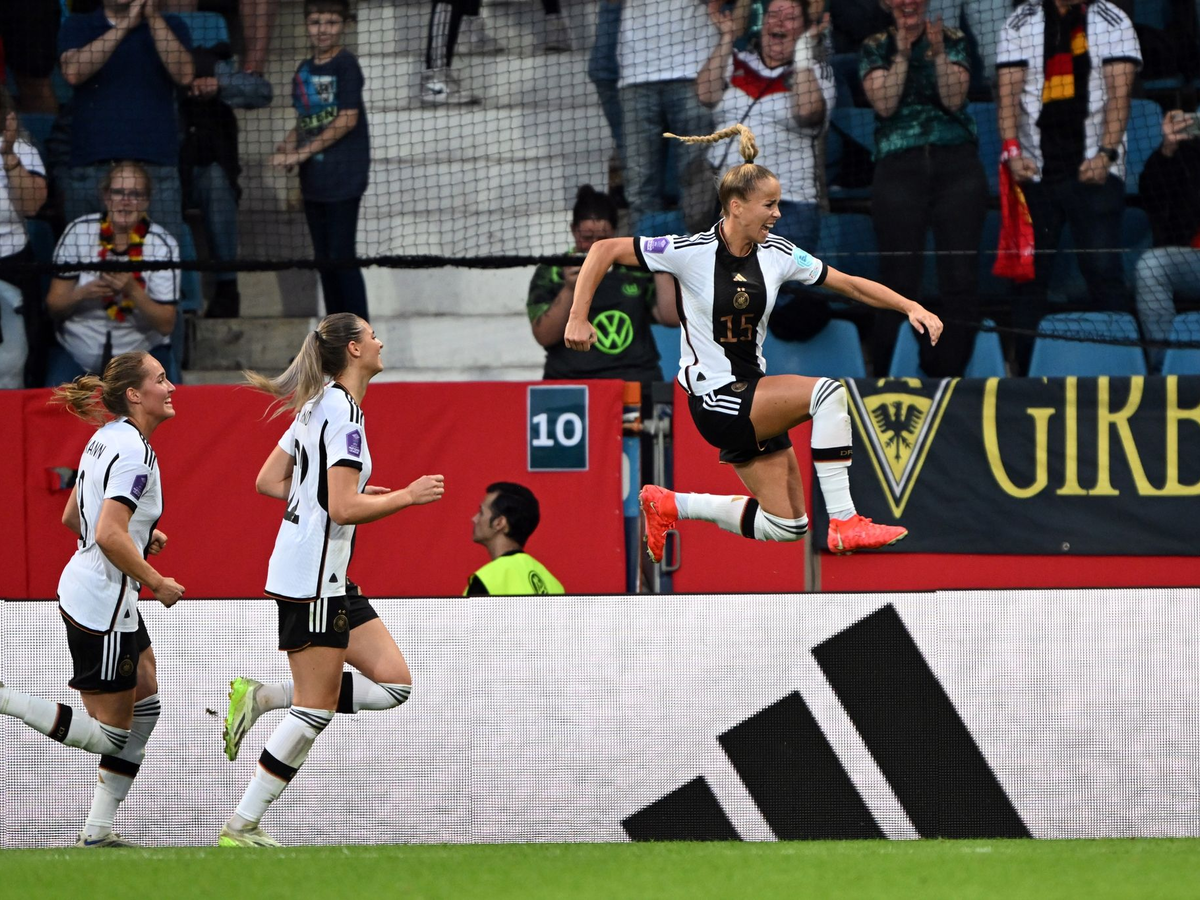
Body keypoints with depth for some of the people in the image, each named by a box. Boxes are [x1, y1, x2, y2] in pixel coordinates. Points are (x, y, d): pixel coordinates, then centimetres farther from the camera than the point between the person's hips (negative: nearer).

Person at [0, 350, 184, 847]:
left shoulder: (107, 439, 9)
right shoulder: (133, 452, -21)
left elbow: (72, 517, 18)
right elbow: (109, 536, -28)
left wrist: (141, 535, 12)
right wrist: (158, 583, -17)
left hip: (83, 588, 10)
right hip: (102, 605, -10)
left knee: (146, 701, 17)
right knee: (111, 732, -1)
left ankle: (98, 830, 18)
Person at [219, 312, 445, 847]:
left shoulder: (317, 407, 12)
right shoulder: (343, 413, -17)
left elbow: (267, 481, 16)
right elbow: (343, 510, -23)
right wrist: (407, 496, -12)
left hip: (331, 581, 10)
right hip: (314, 579, -10)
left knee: (394, 683, 7)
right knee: (316, 708, -4)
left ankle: (261, 700, 7)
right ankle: (241, 828, 2)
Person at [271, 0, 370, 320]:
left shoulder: (345, 65, -9)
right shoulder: (305, 70, 13)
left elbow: (347, 119, -15)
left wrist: (301, 153, -14)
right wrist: (286, 148, -1)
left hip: (342, 178, -8)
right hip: (314, 180, 8)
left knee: (341, 258, -9)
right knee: (324, 260, 13)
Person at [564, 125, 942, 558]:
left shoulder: (777, 254, 0)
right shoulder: (691, 252, -15)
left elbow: (849, 283, 5)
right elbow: (605, 250, -10)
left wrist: (911, 307, -5)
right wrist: (578, 319, -15)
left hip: (753, 395, 7)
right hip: (714, 398, -7)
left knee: (786, 527, 7)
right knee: (827, 392, -26)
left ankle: (668, 505, 24)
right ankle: (844, 524, -23)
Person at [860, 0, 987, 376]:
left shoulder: (953, 41, 11)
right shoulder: (876, 47, 10)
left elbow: (954, 99, -1)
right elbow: (884, 104, -3)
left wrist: (938, 54, -12)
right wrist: (902, 54, -9)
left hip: (957, 165, 1)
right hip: (899, 168, -1)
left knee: (961, 281, -5)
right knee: (899, 284, -6)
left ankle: (947, 375, 0)